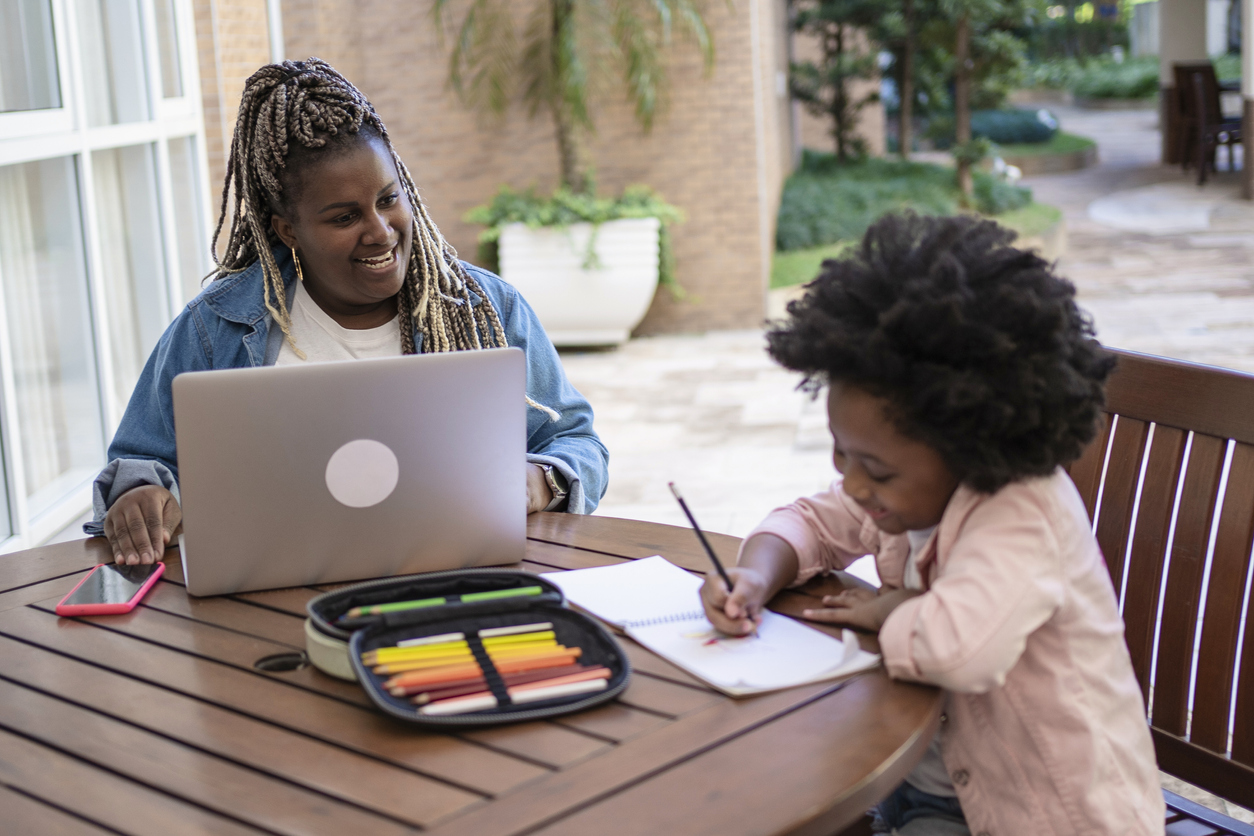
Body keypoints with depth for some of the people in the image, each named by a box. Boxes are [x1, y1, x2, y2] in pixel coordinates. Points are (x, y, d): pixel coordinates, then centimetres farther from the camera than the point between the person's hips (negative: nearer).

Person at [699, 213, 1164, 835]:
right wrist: (756, 576, -9)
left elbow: (958, 647, -45)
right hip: (943, 779, 8)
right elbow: (811, 522, 12)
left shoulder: (1023, 516, -29)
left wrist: (890, 610, -23)